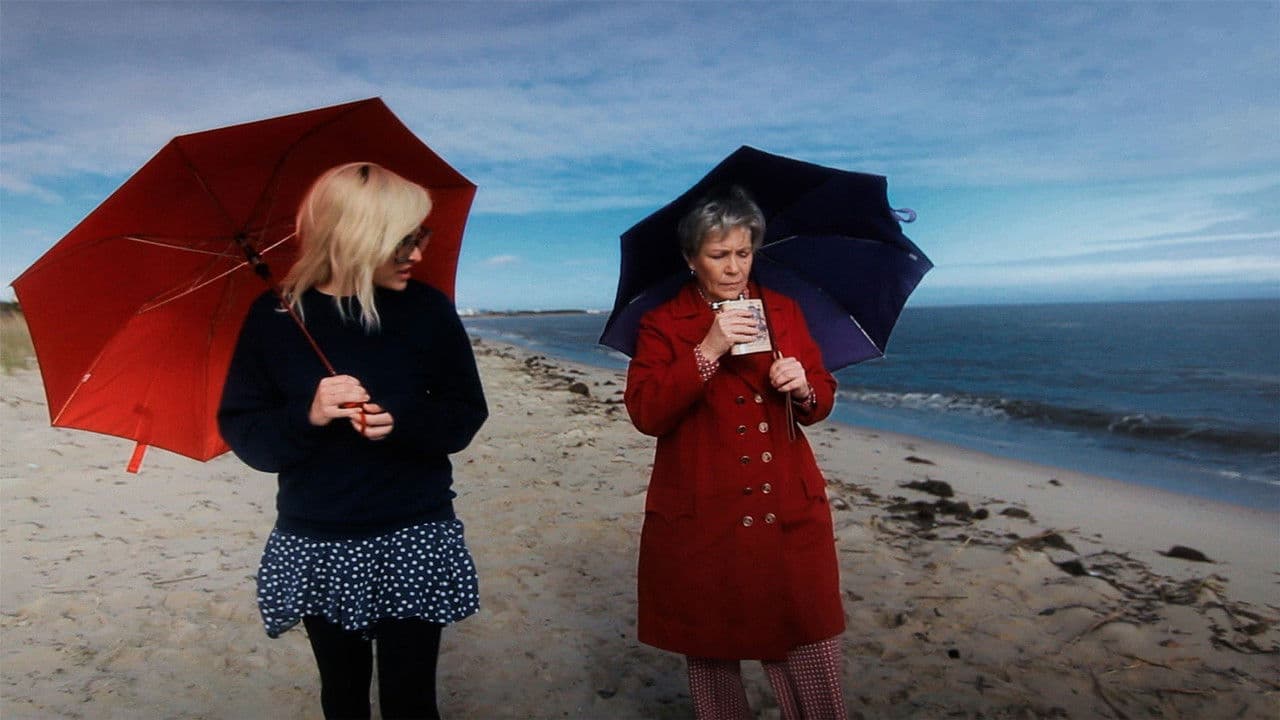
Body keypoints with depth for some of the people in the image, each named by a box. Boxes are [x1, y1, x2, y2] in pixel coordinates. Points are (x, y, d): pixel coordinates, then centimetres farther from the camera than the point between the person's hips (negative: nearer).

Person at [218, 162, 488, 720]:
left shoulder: (428, 309, -6)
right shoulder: (275, 317, -5)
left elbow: (466, 415, -2)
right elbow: (242, 431, -3)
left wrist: (402, 421, -21)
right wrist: (306, 416, -22)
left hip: (414, 541, -1)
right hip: (316, 547, 2)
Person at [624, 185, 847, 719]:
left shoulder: (783, 311, 11)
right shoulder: (662, 324, 0)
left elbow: (821, 400, 15)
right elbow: (645, 414, -12)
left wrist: (803, 389, -9)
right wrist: (707, 350, -21)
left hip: (790, 519, 3)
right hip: (702, 526, -2)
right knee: (711, 661, 11)